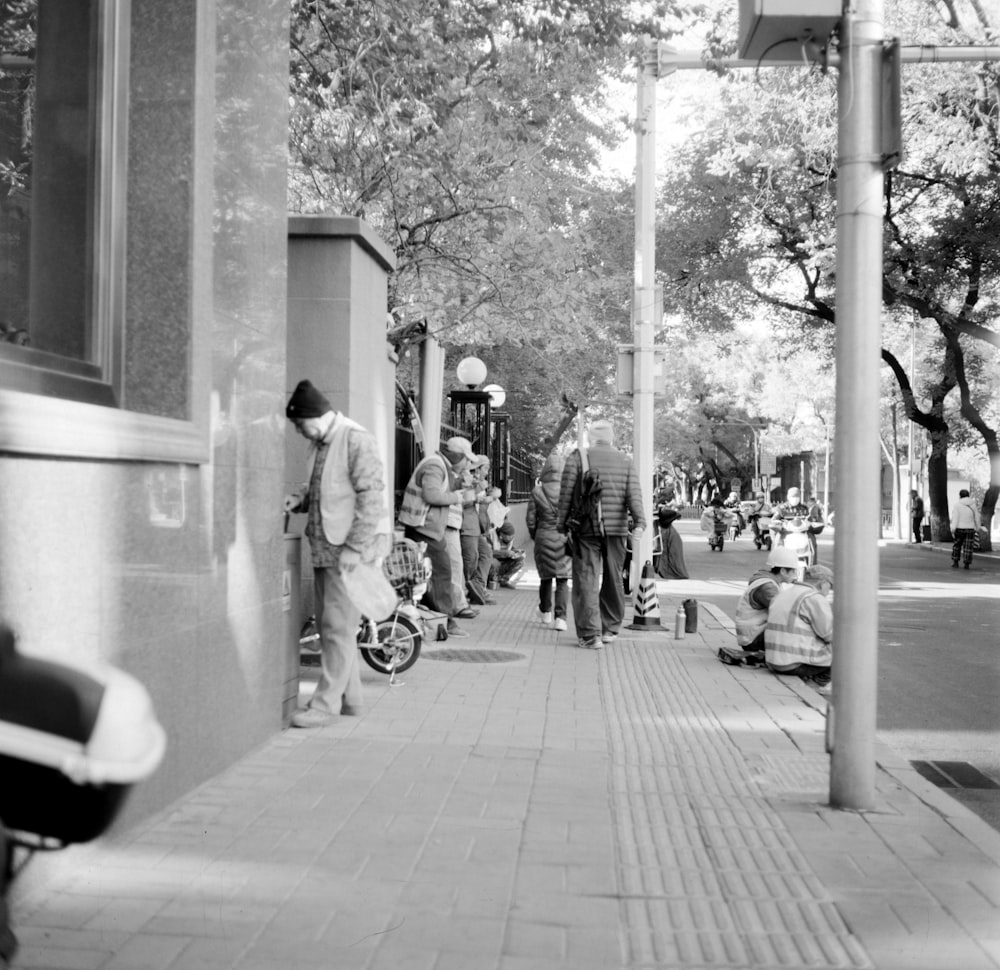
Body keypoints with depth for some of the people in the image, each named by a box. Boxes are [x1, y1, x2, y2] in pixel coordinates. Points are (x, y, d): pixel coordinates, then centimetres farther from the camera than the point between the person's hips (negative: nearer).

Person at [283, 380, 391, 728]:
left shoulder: (357, 441, -15)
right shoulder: (318, 444, 12)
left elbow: (370, 497, -19)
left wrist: (354, 549, -22)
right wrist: (300, 498, 4)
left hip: (350, 546, -9)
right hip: (325, 546, 9)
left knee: (338, 626, -6)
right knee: (329, 625, 13)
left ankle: (326, 704, -1)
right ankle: (350, 699, 23)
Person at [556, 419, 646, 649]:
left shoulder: (577, 458, 1)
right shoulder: (625, 461, 7)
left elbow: (566, 494, -2)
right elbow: (634, 493, -4)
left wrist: (562, 522, 7)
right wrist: (639, 521, -12)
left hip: (586, 528, -3)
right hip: (616, 528, 3)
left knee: (586, 581, -1)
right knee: (613, 580, 16)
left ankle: (590, 635, -6)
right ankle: (609, 629, 24)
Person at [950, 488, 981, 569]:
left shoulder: (957, 505, -6)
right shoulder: (973, 505, 3)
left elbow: (955, 518, -13)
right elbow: (976, 518, 6)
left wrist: (953, 529, -15)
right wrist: (977, 529, 17)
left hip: (959, 529, -1)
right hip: (970, 529, 1)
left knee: (957, 545, 14)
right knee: (968, 547, 3)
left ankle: (955, 563, 15)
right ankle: (966, 564, -2)